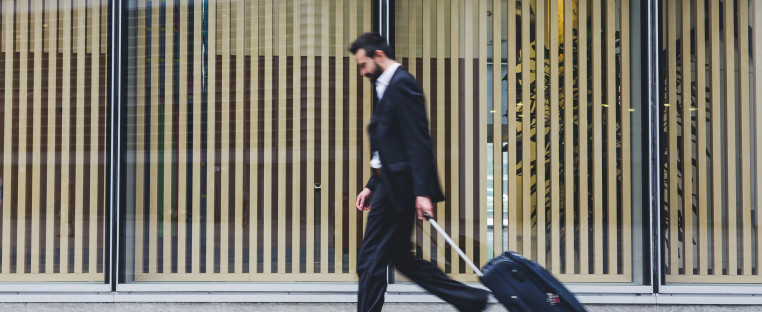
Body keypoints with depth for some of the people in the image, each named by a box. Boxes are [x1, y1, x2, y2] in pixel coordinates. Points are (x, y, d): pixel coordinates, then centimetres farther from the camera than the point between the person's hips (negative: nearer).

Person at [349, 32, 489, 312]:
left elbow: (418, 142, -19)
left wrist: (422, 192, -24)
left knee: (371, 261, -5)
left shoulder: (401, 84, -12)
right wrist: (371, 186, 19)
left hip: (399, 186, -10)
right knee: (399, 256, 13)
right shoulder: (387, 87, 19)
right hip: (391, 184, 10)